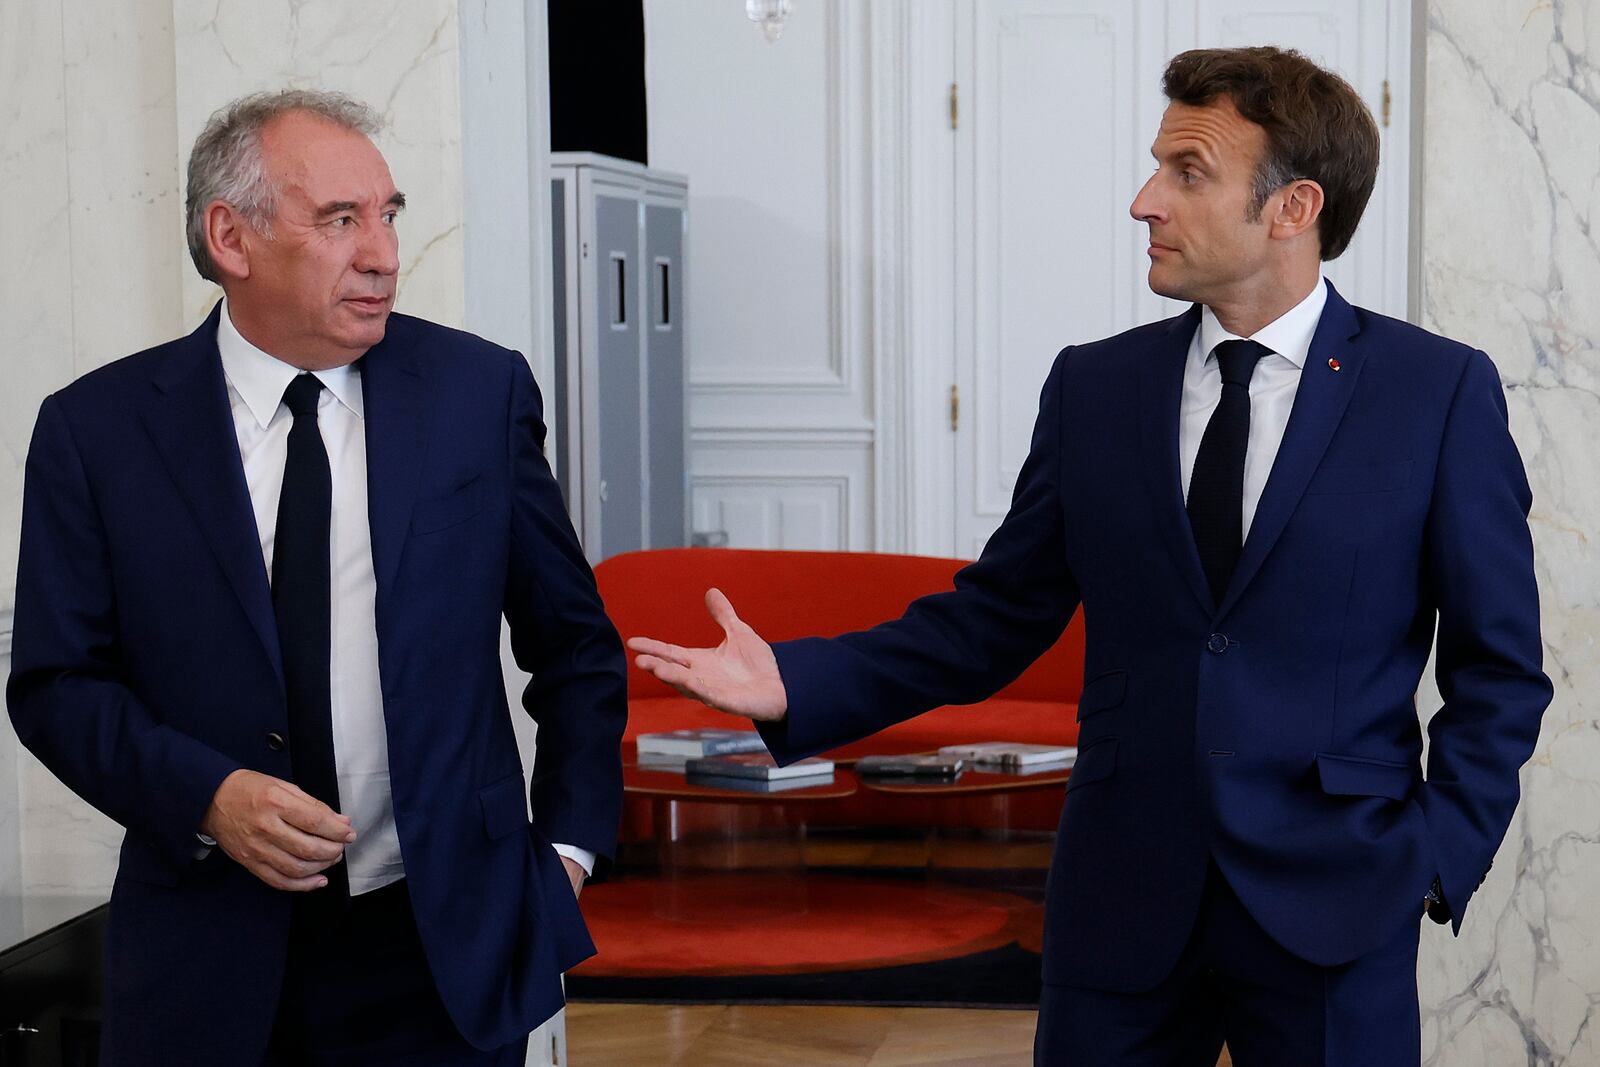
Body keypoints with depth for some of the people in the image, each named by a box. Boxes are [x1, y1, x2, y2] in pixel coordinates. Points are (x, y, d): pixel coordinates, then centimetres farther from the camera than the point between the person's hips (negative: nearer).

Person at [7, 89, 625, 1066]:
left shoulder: (481, 390, 0)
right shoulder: (98, 428, -2)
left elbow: (573, 646, 9)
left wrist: (568, 844, 4)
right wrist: (208, 796, -14)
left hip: (448, 950, 1)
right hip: (210, 959, 0)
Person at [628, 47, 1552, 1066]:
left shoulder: (1441, 391, -4)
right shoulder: (1093, 387, 4)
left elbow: (1500, 666, 1)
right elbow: (993, 618, 7)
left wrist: (1436, 856, -9)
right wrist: (797, 682, -5)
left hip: (1332, 901, -2)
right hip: (1122, 900, 2)